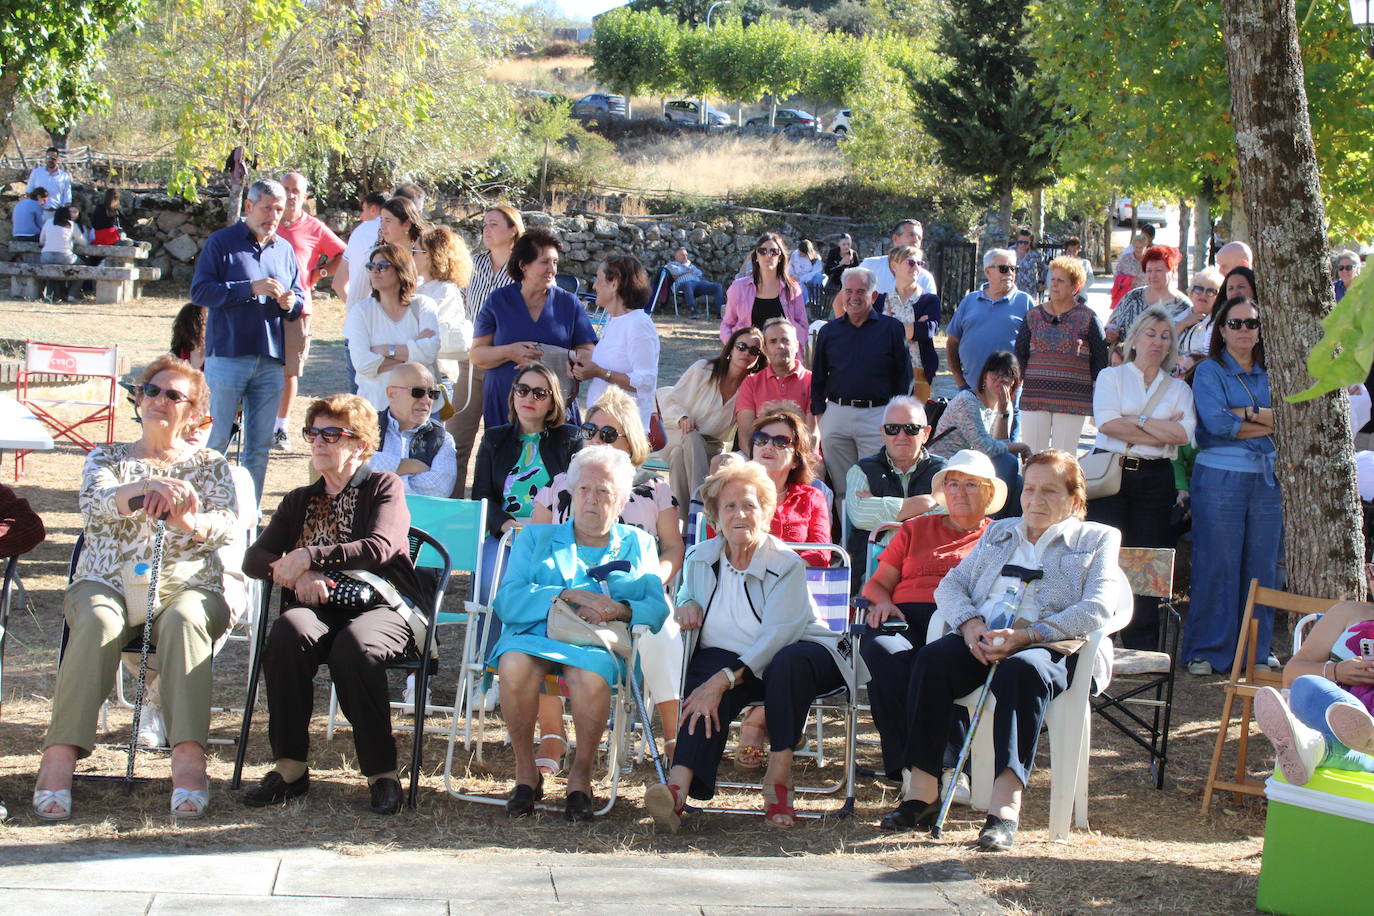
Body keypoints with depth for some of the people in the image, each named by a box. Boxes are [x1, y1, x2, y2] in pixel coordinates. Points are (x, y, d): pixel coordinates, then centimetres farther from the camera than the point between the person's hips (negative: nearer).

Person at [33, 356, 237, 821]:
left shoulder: (210, 464, 18)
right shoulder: (106, 458, 20)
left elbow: (226, 524, -1)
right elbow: (93, 503, -3)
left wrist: (189, 521, -25)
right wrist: (143, 488, -25)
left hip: (186, 586, 0)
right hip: (107, 583, 0)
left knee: (183, 620, -36)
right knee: (98, 621, -35)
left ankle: (189, 758, -48)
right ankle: (59, 758, -42)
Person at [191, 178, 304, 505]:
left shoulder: (284, 249, 16)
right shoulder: (221, 242, 1)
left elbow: (299, 301, 20)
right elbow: (200, 291, -9)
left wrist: (290, 303, -4)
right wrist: (250, 288, -17)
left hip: (271, 361, 5)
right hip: (228, 355, -5)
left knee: (260, 445, 7)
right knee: (215, 440, -3)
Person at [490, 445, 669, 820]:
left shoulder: (638, 545, 22)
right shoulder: (536, 538, 22)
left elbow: (658, 610, 6)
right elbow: (507, 600, 3)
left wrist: (619, 609, -15)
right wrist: (569, 594, -9)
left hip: (603, 644, -1)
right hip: (535, 635, 1)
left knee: (591, 673, -36)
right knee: (515, 665, -34)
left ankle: (581, 776, -15)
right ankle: (525, 772, -16)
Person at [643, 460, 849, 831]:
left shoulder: (786, 564, -11)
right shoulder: (700, 558, 7)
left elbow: (776, 636, -24)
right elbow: (687, 592, 30)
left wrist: (723, 679, -36)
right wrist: (687, 603, 1)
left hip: (794, 653, -2)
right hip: (726, 656, 3)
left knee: (789, 662, -40)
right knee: (711, 692, -34)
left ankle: (779, 778, -32)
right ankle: (678, 787, -54)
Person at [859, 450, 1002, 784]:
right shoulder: (915, 529, 31)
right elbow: (876, 584, 26)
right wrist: (882, 602, 0)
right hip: (906, 620, 2)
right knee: (881, 652, -36)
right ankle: (905, 766, -36)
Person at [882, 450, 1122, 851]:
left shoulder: (1098, 539, 15)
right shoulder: (998, 532, 29)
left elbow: (1097, 609, -2)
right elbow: (950, 585, 20)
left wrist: (1026, 634, -16)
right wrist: (970, 624, -5)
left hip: (1054, 645, -4)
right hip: (983, 640, 4)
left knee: (1022, 669, -39)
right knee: (933, 658, -28)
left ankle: (1006, 804, -47)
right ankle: (921, 792, -31)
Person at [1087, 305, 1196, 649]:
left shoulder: (1178, 388, 16)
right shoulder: (1112, 376, 10)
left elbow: (1184, 433, -3)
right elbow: (1107, 423, -8)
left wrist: (1136, 420, -5)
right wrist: (1161, 433, -7)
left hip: (1155, 479, 2)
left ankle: (1143, 652, 3)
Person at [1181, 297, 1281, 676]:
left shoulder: (1271, 374, 14)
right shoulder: (1209, 371, 2)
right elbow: (1216, 422, -13)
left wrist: (1246, 412, -12)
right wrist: (1269, 422, -7)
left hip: (1267, 477, 4)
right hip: (1219, 477, -4)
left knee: (1262, 566, 5)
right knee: (1216, 566, -4)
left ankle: (1257, 650, 14)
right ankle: (1208, 651, 4)